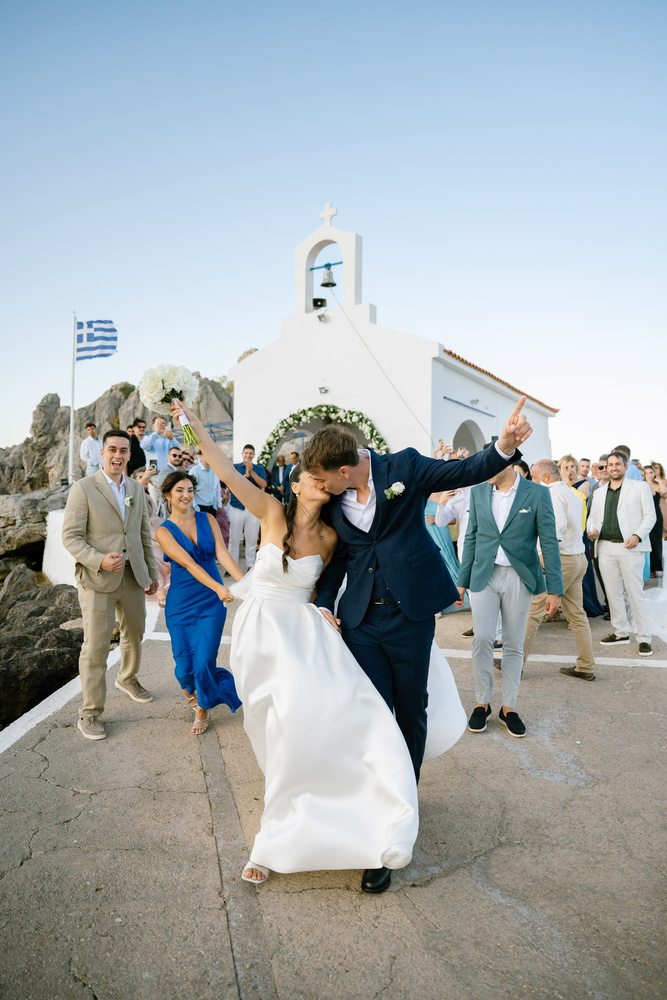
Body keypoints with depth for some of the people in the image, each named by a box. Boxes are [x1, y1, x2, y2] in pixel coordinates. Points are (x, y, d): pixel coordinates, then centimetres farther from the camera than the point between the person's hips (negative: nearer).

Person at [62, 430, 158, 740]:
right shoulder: (83, 489, -8)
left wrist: (152, 572, 13)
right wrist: (99, 561, -25)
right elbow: (70, 537, -11)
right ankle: (90, 713, 13)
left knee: (135, 633, 21)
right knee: (96, 647, -2)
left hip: (133, 576, 6)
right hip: (97, 579, -6)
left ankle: (128, 679, 48)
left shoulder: (136, 488, 9)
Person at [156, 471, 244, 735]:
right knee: (185, 668, 2)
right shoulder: (164, 531, -5)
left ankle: (203, 709, 24)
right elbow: (188, 563, -18)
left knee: (204, 663, -5)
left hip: (211, 602, 1)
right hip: (181, 603, -1)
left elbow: (222, 554, -10)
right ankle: (191, 686, 40)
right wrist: (217, 586, -33)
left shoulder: (208, 519, 2)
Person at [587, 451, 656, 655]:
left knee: (635, 593, -5)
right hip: (605, 548, 5)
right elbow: (593, 516, 20)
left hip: (629, 547, -4)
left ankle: (644, 638, 3)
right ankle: (620, 633, 21)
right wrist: (592, 529, -2)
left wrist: (638, 535, -14)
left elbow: (650, 516, 0)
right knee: (613, 592, 9)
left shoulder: (640, 487, 5)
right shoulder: (599, 492, 16)